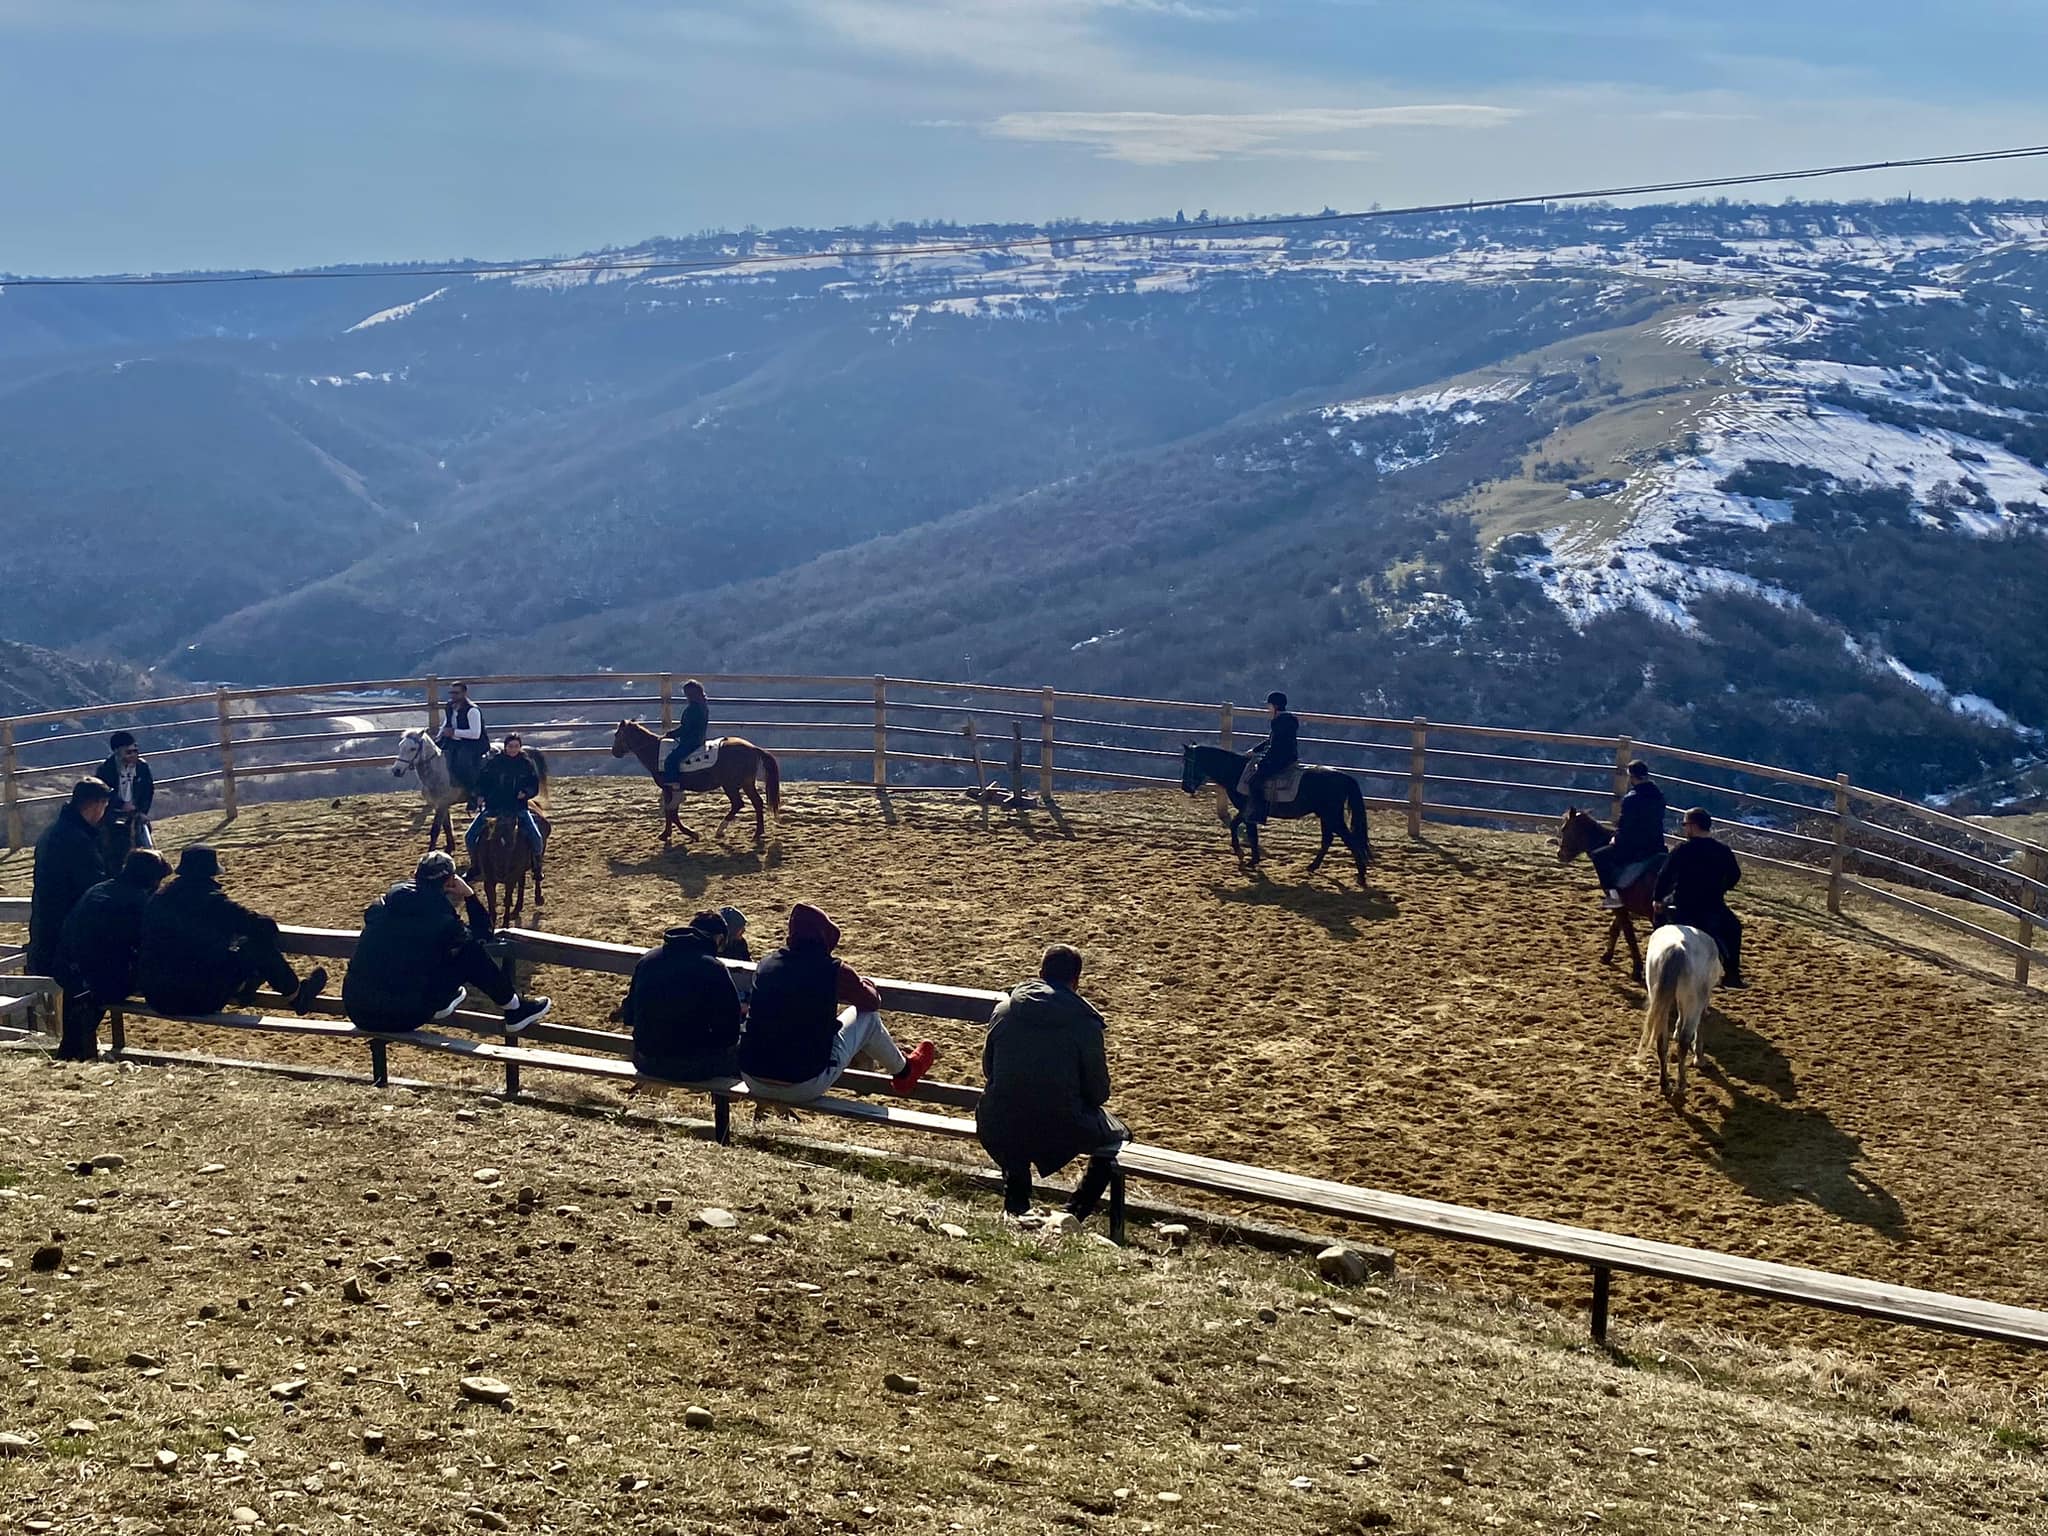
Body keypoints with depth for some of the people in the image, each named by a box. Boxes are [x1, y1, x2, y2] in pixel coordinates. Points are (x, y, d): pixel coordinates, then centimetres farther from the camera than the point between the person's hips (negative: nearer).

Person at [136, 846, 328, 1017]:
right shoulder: (211, 900, -15)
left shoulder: (158, 899, 4)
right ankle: (296, 995, 21)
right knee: (257, 946, 5)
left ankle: (243, 989, 42)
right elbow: (264, 926, -12)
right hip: (199, 1000, -7)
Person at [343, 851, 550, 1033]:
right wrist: (470, 896, 14)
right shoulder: (442, 918, -8)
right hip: (402, 1017, -5)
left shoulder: (382, 905, 4)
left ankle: (440, 1002, 40)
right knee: (470, 953, 6)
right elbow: (482, 935, 11)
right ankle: (514, 1009, 21)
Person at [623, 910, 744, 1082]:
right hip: (691, 1067, -6)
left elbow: (629, 1016, 11)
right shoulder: (714, 969, -15)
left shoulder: (647, 958, 3)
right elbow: (729, 1033, -12)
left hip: (645, 1062, 7)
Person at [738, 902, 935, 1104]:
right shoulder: (834, 970, -10)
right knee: (868, 1017, 13)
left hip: (753, 1082, 4)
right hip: (805, 1087, -4)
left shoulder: (766, 964, 2)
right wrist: (863, 982, 33)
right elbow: (873, 1002, 10)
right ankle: (903, 1071, 38)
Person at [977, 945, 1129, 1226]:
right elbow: (1098, 1093, -1)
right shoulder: (1085, 1023, -7)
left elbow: (988, 1073, 12)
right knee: (1114, 1135, 27)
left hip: (997, 1134, 4)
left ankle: (1016, 1207, 33)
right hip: (1059, 1135, -3)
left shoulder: (1004, 1010, 2)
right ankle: (1074, 1215, 15)